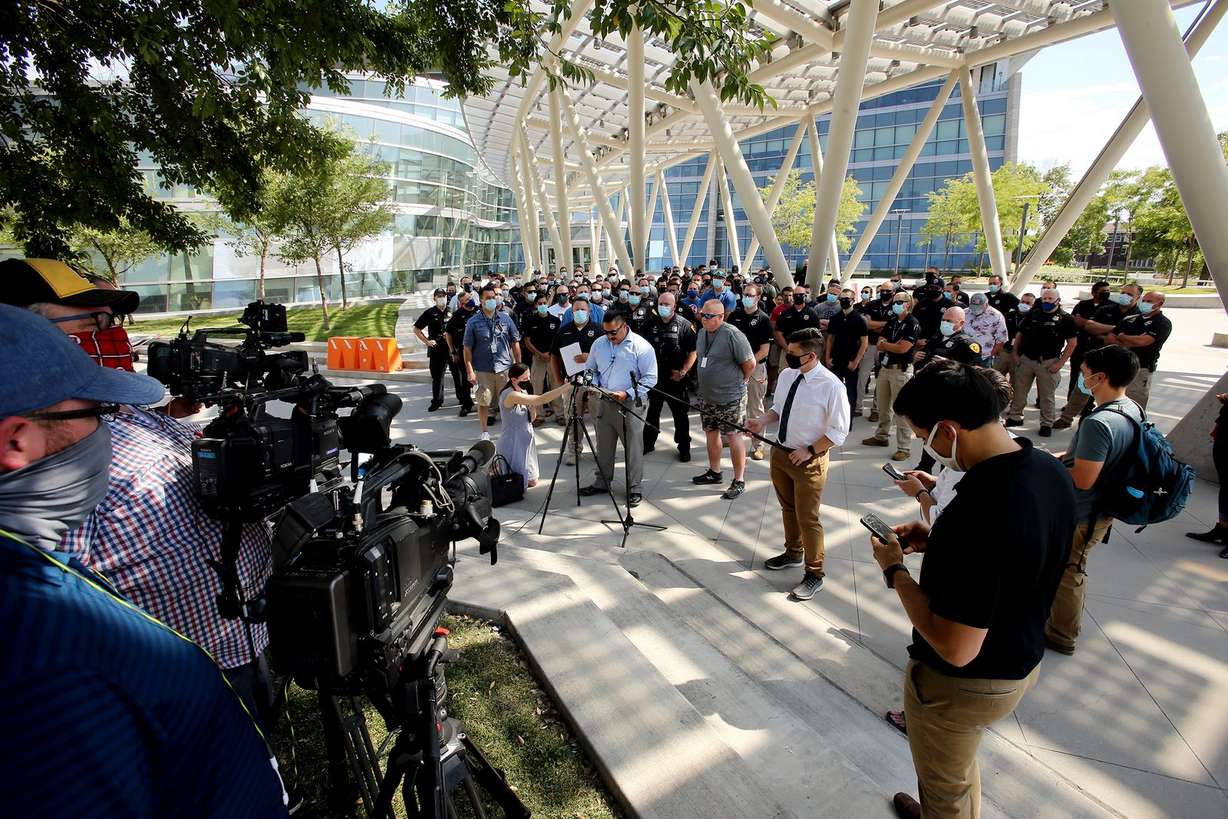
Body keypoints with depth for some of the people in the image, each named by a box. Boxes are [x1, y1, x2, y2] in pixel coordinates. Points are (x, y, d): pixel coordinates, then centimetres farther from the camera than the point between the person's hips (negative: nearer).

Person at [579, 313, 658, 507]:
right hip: (604, 402, 5)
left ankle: (634, 488, 13)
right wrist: (592, 384, -3)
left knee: (633, 448, 1)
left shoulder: (641, 346, -11)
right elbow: (590, 369, 18)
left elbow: (650, 378, -12)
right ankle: (601, 482, 30)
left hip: (630, 404, -5)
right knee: (603, 446, 15)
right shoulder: (599, 344, 6)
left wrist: (628, 393, -21)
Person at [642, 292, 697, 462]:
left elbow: (693, 351, -6)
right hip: (654, 376, 4)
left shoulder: (684, 325, -5)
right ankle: (648, 443, 27)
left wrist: (683, 372, -12)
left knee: (680, 414, 5)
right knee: (652, 411, 14)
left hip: (675, 378, -3)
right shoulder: (651, 324, 6)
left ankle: (684, 447, 16)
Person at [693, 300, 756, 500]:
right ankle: (714, 472, 34)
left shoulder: (732, 335, -20)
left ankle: (739, 481, 10)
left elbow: (750, 364, -15)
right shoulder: (702, 333, 5)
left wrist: (737, 382, -2)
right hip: (706, 396, 8)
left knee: (733, 437, 0)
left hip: (729, 398, -8)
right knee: (711, 433, 17)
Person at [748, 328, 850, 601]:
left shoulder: (831, 385, -22)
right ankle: (793, 553, 47)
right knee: (787, 509, 24)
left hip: (808, 460, -6)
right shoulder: (786, 375, -3)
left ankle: (814, 574, 25)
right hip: (780, 452, 7)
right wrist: (762, 421, -6)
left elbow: (839, 431, -16)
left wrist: (809, 451, -19)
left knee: (807, 518, 5)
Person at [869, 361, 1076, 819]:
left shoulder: (978, 513, -39)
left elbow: (955, 649, -33)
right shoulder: (1051, 471, -10)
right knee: (961, 762, 35)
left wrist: (895, 570, -21)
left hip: (963, 684, -8)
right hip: (1022, 661, 8)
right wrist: (936, 541, -1)